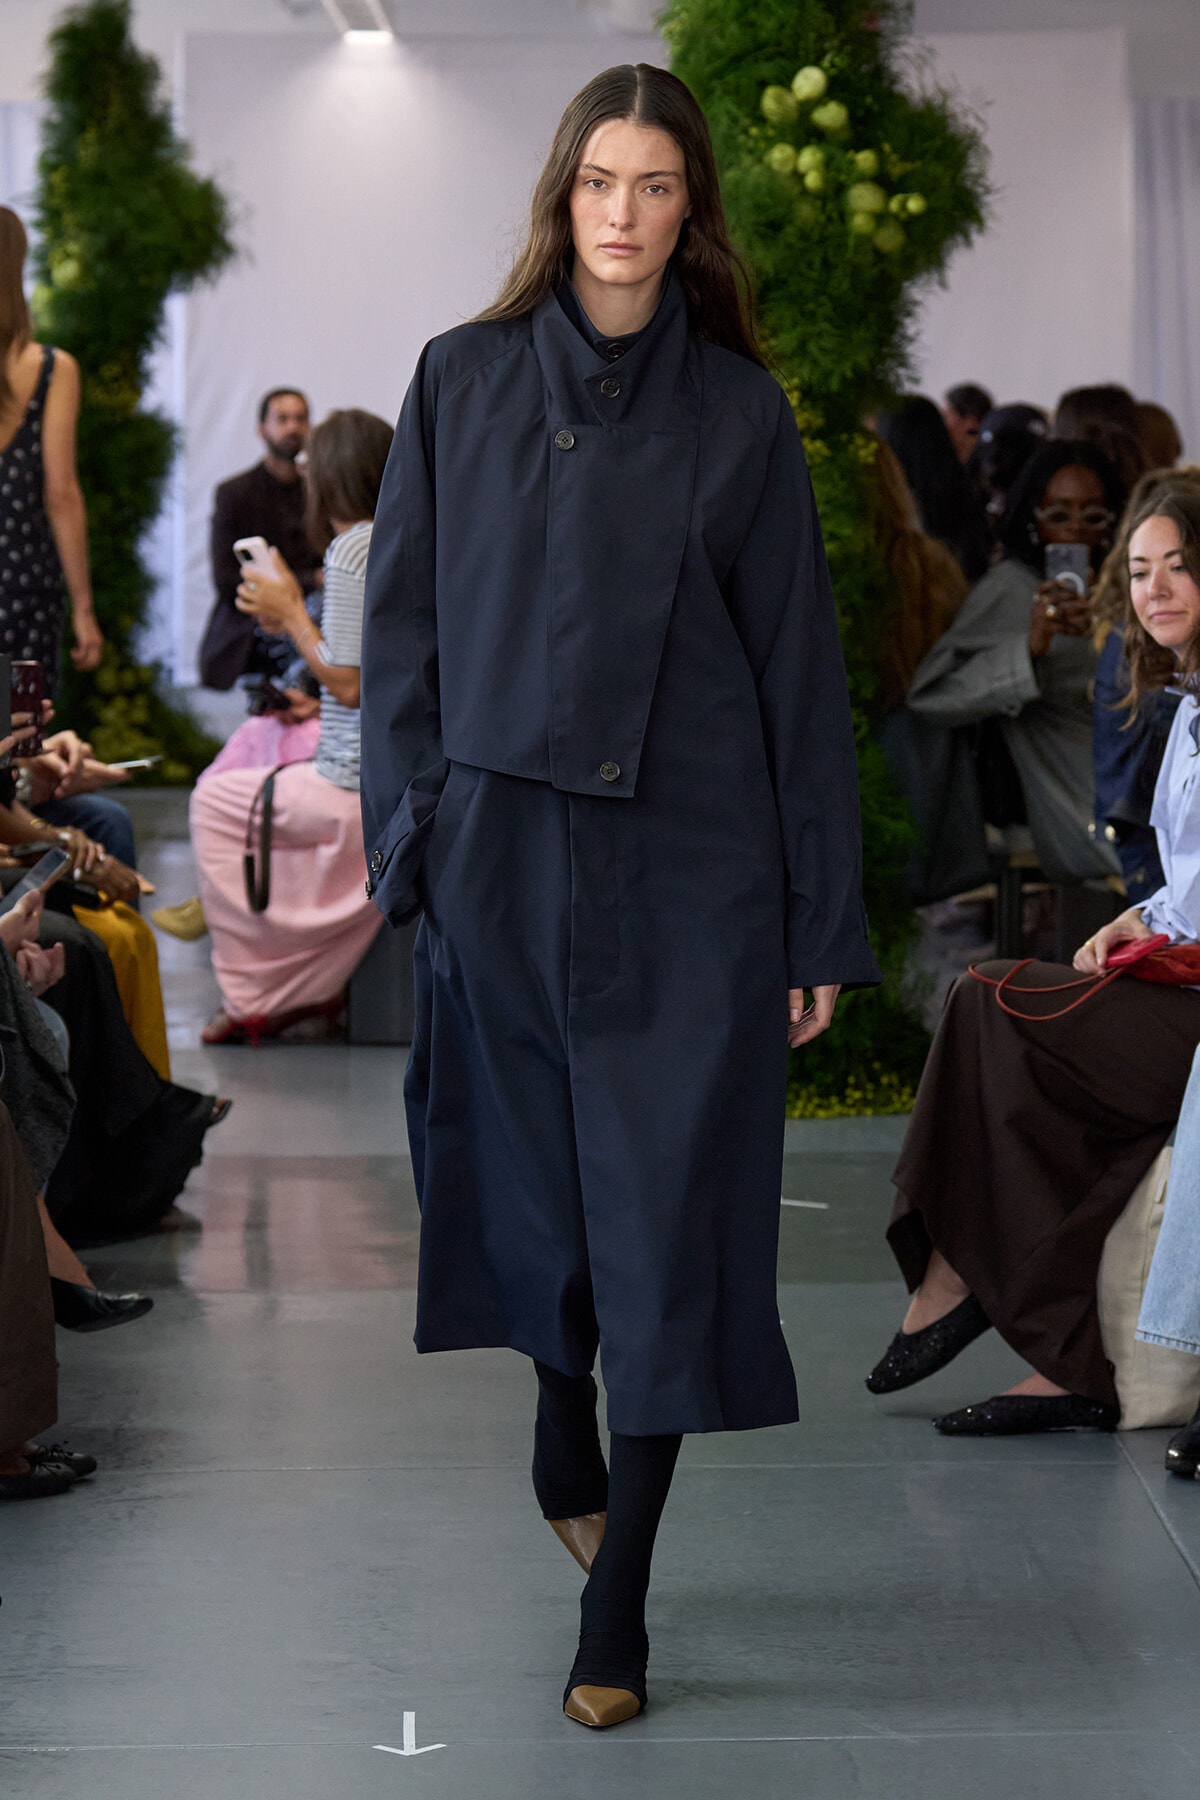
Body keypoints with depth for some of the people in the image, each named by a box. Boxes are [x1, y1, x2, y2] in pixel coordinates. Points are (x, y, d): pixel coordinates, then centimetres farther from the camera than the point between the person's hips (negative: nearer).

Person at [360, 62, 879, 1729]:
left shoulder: (741, 414, 1)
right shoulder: (464, 382, 3)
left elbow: (798, 665, 2)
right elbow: (404, 625, 5)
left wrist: (821, 920, -1)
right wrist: (408, 836, -3)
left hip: (689, 868, -1)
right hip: (505, 841, 1)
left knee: (667, 1207, -3)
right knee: (534, 1171, 13)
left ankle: (618, 1600, 3)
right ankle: (563, 1424, 41)